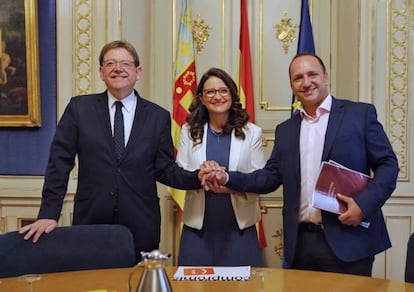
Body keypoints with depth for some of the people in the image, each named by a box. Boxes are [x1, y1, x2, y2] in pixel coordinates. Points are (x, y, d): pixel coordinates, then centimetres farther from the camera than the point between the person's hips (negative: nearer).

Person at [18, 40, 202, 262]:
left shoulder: (158, 116, 5)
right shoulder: (79, 108, 3)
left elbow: (165, 169, 5)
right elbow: (60, 163, 1)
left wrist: (198, 177, -13)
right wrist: (49, 214, -6)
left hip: (141, 227, 1)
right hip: (91, 222, 0)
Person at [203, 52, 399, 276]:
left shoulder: (360, 114, 1)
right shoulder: (285, 130, 14)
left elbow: (387, 164, -1)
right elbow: (271, 176, 13)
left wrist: (364, 204, -15)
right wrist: (228, 178, -1)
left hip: (348, 242, -3)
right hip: (301, 244, 4)